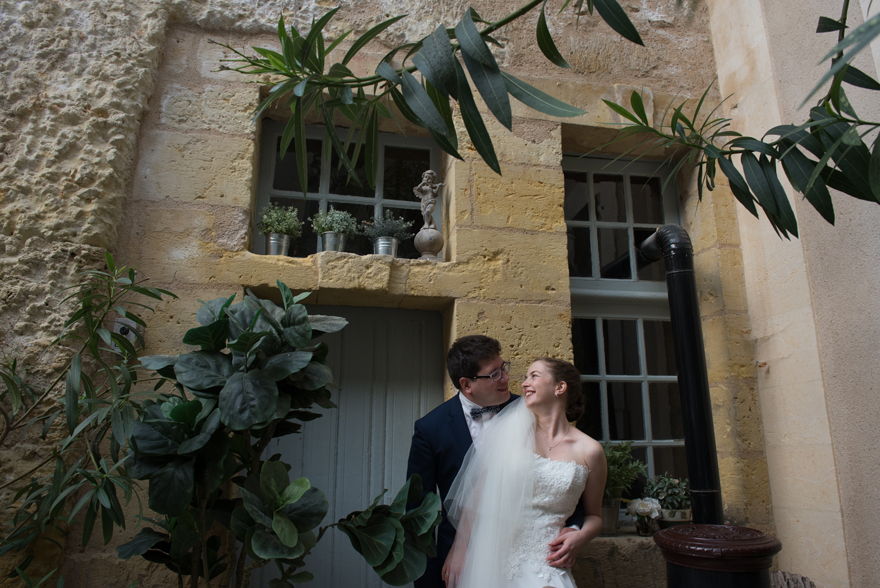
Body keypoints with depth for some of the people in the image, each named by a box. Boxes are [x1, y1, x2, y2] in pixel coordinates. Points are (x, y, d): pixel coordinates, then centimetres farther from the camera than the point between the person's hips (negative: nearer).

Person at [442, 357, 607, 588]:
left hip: (544, 566, 0)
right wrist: (459, 547, -4)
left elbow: (593, 515, 11)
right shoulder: (511, 431, 0)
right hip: (494, 559, 0)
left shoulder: (590, 451, 0)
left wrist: (580, 536, -10)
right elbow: (478, 492, 0)